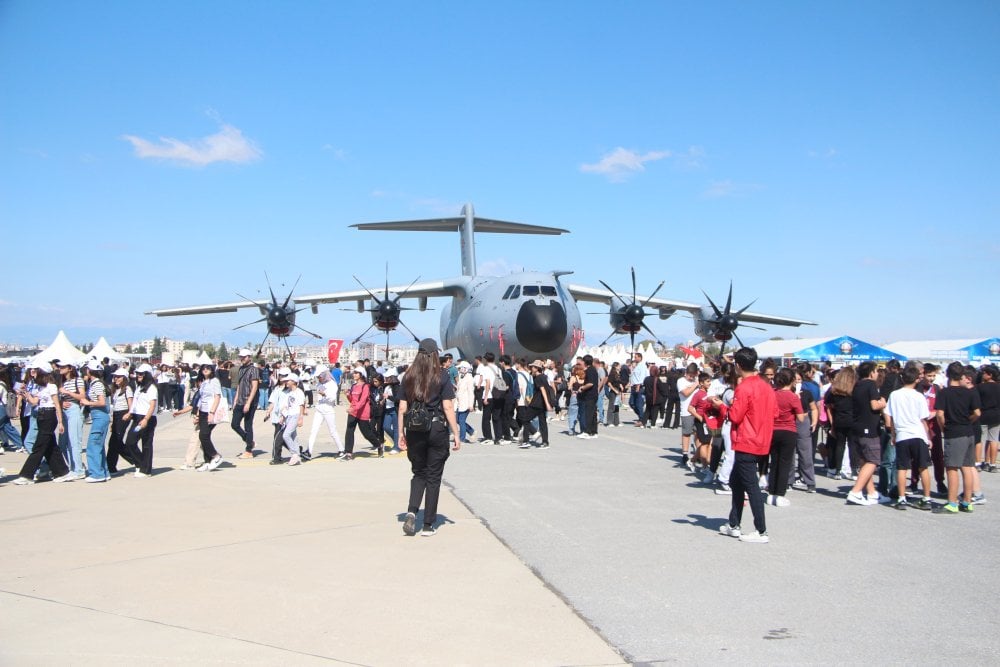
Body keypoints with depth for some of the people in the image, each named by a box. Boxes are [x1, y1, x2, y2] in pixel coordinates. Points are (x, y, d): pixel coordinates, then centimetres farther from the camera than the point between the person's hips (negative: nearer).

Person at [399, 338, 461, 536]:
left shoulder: (408, 377, 3)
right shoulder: (442, 376, -5)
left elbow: (403, 407, 4)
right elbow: (448, 407, -8)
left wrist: (401, 431, 12)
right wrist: (456, 434, -4)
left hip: (414, 430, 3)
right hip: (437, 429, -2)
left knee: (418, 473, 18)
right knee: (433, 476, 8)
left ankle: (411, 512, -4)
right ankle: (428, 525, 12)